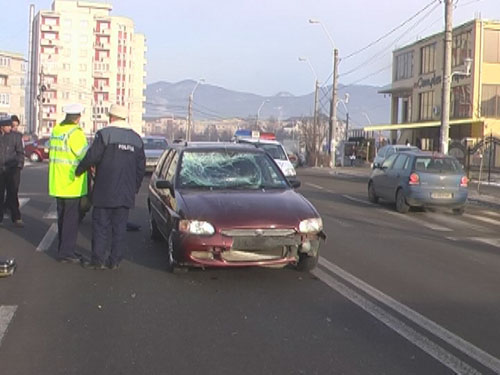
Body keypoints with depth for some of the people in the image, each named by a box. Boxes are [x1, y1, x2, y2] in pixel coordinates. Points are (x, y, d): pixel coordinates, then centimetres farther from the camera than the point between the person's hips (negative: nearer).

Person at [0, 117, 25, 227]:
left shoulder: (16, 136, 5)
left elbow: (20, 152, 7)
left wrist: (19, 165, -4)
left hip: (12, 169, 0)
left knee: (13, 194, 1)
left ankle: (16, 218, 7)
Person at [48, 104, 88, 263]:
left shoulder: (55, 130, 10)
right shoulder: (75, 133, -17)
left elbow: (52, 152, 15)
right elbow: (85, 156, -19)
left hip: (57, 183, 9)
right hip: (72, 184, -8)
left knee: (62, 217, 16)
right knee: (71, 218, -2)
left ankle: (63, 249, 24)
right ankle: (66, 252, 0)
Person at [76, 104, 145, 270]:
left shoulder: (104, 134, -8)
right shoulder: (137, 139, 11)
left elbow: (92, 157, -12)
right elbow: (141, 167, 13)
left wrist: (79, 170, 5)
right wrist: (135, 188, 20)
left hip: (105, 191, -5)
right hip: (126, 193, 5)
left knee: (100, 225, 2)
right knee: (119, 227, 8)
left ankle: (98, 260, 4)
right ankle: (115, 261, 10)